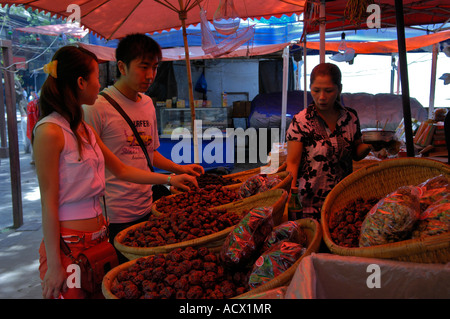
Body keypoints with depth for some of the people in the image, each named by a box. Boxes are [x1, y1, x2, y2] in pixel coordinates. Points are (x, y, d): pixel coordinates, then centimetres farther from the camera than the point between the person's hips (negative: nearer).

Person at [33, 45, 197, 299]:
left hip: (98, 236, 8)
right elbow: (49, 203, -16)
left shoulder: (84, 130, 10)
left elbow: (121, 170, 18)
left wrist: (170, 179, 17)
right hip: (69, 242, -8)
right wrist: (54, 264, -15)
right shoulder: (50, 131, -15)